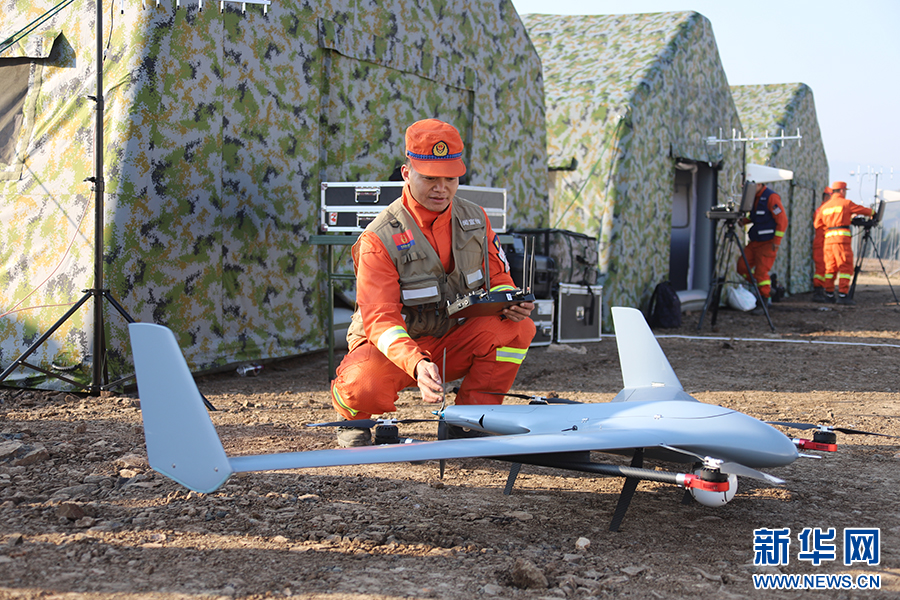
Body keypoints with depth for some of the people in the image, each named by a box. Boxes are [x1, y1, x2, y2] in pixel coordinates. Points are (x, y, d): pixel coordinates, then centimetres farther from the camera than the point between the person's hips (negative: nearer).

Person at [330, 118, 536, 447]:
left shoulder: (475, 219, -2)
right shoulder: (379, 239, -20)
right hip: (395, 346, -4)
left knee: (518, 327, -23)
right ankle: (353, 419, 4)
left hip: (453, 343, 4)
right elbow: (381, 320, -27)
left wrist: (510, 304, -21)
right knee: (363, 388, -37)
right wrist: (417, 366, -46)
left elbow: (498, 279, 6)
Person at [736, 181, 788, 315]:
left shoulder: (771, 197, -15)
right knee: (742, 266, 2)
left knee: (761, 271, -9)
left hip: (768, 242, -8)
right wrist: (745, 221, 2)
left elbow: (782, 220, -16)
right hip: (755, 241, 8)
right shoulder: (753, 197, 10)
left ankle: (763, 304, 2)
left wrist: (777, 241, -17)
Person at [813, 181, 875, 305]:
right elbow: (863, 210, 7)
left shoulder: (825, 206, 15)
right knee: (845, 267, -5)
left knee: (830, 267, 11)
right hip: (842, 238, -6)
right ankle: (843, 295, -12)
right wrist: (872, 212, 27)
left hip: (828, 238, 6)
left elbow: (817, 224, 15)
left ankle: (829, 294, 11)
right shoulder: (846, 203, -1)